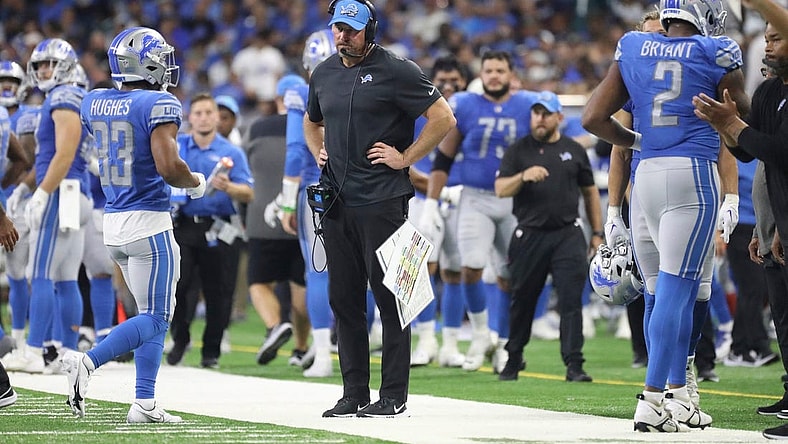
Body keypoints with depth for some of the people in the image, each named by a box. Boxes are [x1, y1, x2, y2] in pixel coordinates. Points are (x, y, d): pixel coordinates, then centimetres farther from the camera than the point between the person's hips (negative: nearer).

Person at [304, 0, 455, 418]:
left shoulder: (395, 71, -7)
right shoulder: (323, 74, 14)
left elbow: (443, 118, -8)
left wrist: (405, 158, -10)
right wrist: (320, 154, 15)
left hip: (382, 200, -7)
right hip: (336, 201, 7)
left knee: (389, 297, -5)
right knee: (344, 299, 8)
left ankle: (394, 396, -2)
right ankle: (353, 395, 14)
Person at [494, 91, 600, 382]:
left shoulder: (574, 151, 12)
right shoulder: (518, 151, 8)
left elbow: (590, 192, 17)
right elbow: (500, 189, -2)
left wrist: (597, 233, 11)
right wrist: (523, 176, -22)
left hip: (568, 235, 0)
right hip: (529, 235, 0)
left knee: (571, 300, -9)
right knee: (522, 301, 8)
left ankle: (574, 364, -11)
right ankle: (513, 359, 23)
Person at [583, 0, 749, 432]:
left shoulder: (632, 51, 11)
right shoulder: (715, 56, 0)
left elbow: (593, 118, 12)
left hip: (645, 175, 5)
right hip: (693, 174, -5)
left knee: (659, 293, 13)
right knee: (675, 291, -7)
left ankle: (676, 396, 16)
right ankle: (652, 400, -13)